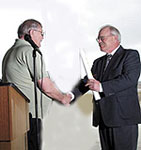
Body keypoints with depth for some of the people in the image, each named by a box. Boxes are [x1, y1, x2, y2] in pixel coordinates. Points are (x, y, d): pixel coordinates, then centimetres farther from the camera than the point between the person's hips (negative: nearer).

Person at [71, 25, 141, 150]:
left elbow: (130, 78, -17)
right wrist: (71, 95, -7)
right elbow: (86, 82, 12)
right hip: (103, 119, 7)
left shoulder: (131, 55, -1)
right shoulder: (98, 62, 21)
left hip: (123, 117, -6)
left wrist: (101, 87, -22)